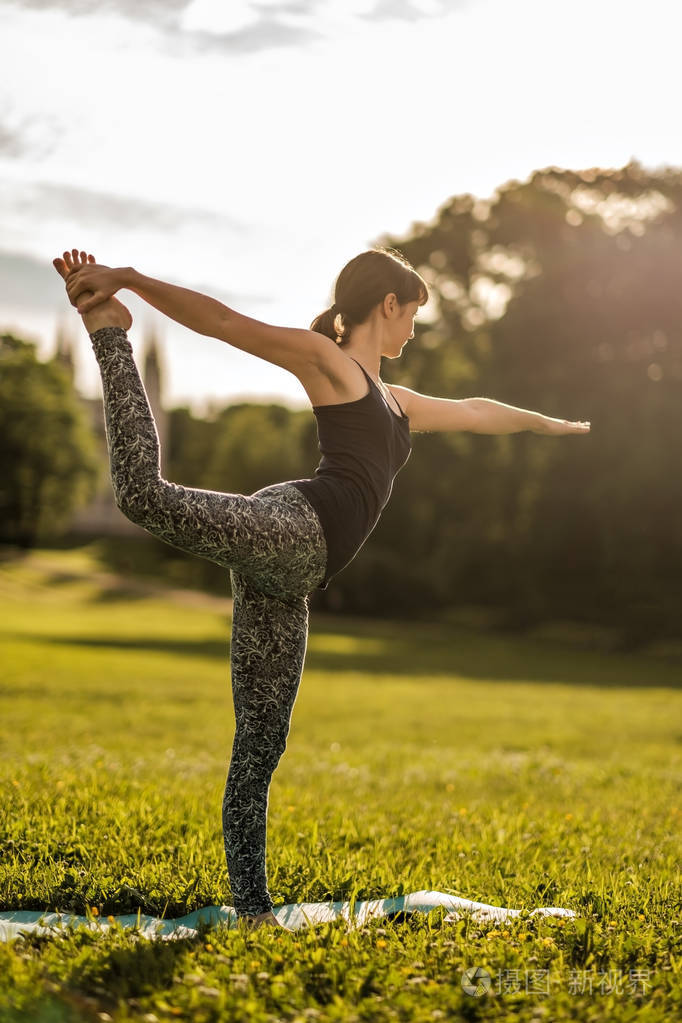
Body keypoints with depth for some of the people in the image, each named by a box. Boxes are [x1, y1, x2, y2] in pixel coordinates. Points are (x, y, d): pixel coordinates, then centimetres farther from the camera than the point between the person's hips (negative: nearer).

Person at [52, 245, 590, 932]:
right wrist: (129, 279, -11)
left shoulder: (394, 401, 35)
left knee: (260, 743, 4)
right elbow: (222, 321, 0)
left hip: (287, 577, 8)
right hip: (294, 526, -8)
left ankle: (251, 908, 5)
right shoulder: (324, 357, 11)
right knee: (145, 495, -34)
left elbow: (475, 411, 51)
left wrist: (551, 423, 66)